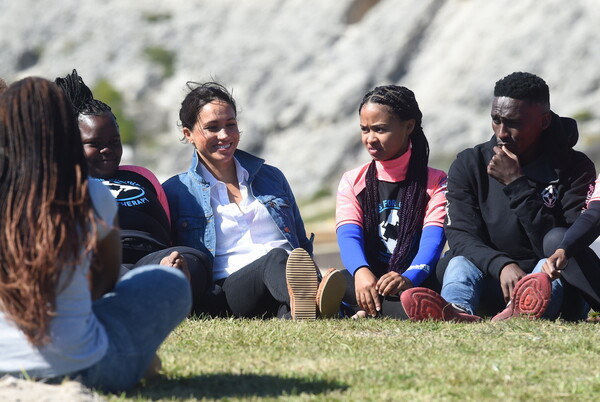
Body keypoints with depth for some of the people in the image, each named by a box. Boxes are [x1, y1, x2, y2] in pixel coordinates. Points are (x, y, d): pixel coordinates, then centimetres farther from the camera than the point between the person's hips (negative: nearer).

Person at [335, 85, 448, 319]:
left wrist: (408, 278, -32)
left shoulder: (435, 183, 9)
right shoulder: (353, 182, 15)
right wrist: (361, 272, -29)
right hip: (367, 282, 2)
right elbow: (349, 236, -4)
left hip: (415, 284, -2)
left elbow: (432, 241, -9)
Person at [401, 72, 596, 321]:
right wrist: (501, 265, -30)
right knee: (459, 263, -29)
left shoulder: (575, 168, -4)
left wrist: (516, 184, -18)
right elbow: (461, 236, -9)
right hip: (490, 279, 1)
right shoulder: (469, 165, 4)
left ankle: (525, 310, -66)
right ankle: (457, 310, -65)